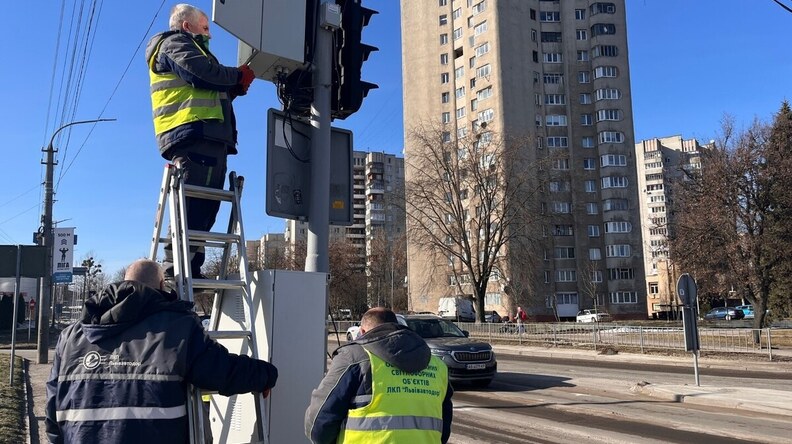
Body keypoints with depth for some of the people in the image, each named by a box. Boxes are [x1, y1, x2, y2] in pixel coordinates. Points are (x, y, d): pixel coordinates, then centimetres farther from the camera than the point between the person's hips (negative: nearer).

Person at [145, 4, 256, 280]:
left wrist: (234, 86, 13)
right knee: (194, 205, -18)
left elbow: (211, 89, 28)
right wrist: (240, 76, 4)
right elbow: (205, 72, -10)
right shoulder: (175, 42, 9)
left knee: (203, 208, 3)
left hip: (204, 137, 10)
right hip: (195, 132, -10)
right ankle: (177, 268, -21)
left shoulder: (182, 46, 38)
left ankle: (189, 271, 1)